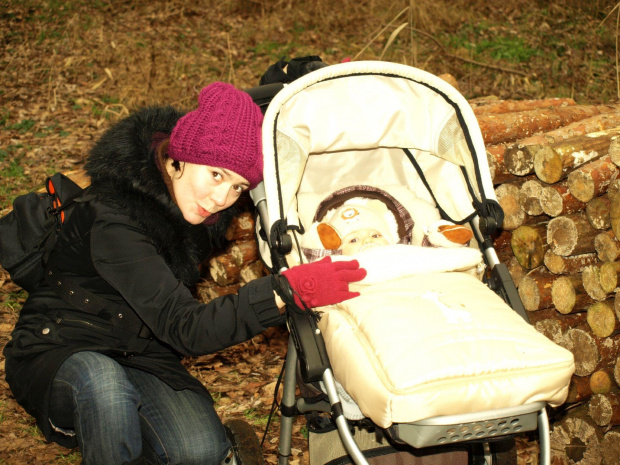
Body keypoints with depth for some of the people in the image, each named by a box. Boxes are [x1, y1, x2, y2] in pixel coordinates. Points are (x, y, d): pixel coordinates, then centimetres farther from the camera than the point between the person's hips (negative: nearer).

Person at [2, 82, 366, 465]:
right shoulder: (113, 221, -28)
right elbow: (185, 328, -35)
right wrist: (288, 289, -43)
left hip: (143, 358, 5)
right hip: (61, 352, -5)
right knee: (103, 383, -42)